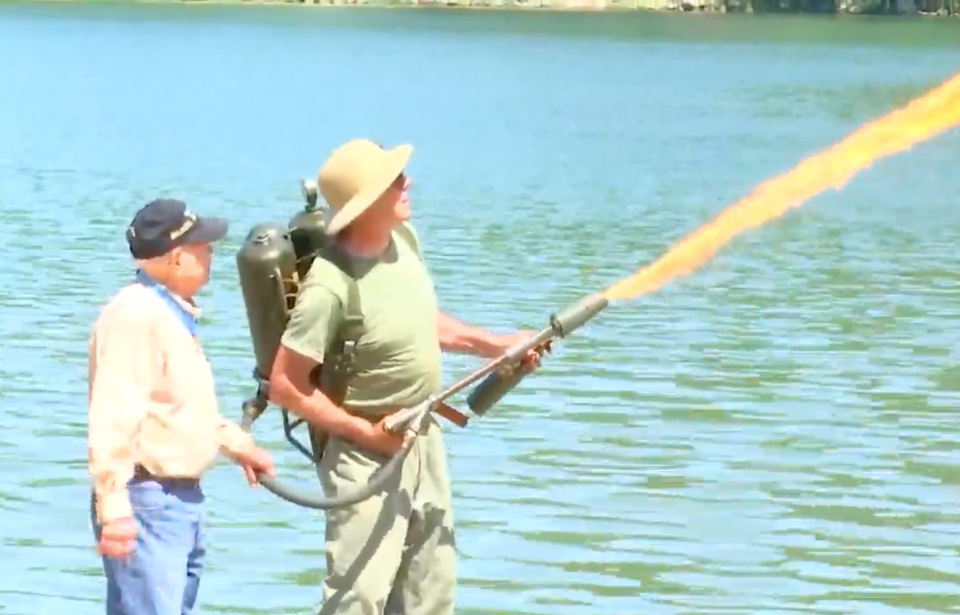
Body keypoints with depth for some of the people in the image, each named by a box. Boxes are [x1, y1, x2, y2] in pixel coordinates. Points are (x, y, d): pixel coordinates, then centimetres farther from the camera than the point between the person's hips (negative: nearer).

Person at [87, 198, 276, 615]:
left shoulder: (172, 313, 15)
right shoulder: (135, 316, -20)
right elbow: (113, 419, -27)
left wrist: (236, 444, 37)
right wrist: (113, 510, -30)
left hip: (183, 498, 11)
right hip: (147, 502, -11)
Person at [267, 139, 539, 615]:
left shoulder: (403, 238, -2)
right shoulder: (330, 286, -28)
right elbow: (285, 386, -24)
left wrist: (493, 344, 8)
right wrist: (365, 431, -20)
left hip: (423, 441, 9)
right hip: (367, 456, -9)